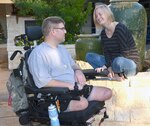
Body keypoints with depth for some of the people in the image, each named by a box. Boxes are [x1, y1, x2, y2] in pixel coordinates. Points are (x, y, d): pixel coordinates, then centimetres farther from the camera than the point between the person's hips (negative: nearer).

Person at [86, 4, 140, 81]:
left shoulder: (120, 28, -16)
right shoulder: (103, 33, 6)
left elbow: (125, 53, -20)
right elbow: (106, 53, -1)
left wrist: (106, 66, -22)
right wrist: (109, 67, -22)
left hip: (131, 64, -8)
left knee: (118, 61, -43)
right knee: (89, 56, -3)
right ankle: (115, 74, -18)